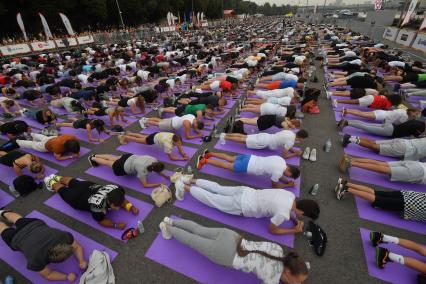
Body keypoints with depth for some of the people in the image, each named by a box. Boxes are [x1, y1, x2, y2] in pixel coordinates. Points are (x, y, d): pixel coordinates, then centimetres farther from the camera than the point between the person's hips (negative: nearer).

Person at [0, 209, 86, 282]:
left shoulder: (64, 236, -40)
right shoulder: (36, 259, -44)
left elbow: (77, 246, -22)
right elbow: (48, 274, -26)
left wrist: (81, 261, -36)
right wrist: (67, 277, -32)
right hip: (17, 237, -3)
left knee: (20, 220, 34)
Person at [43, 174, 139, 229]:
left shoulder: (117, 189, -35)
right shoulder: (97, 205, -49)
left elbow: (122, 200, -13)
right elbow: (100, 221, -30)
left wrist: (131, 207, -30)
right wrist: (116, 225, -41)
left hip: (91, 186, 4)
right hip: (77, 198, -4)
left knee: (74, 182, 34)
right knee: (64, 191, 29)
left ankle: (57, 177, 63)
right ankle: (51, 182, 59)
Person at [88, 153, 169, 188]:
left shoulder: (154, 161, -24)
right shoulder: (142, 170, -40)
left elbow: (159, 171, -5)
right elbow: (145, 185, -30)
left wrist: (166, 176, -19)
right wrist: (159, 184, -35)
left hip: (130, 157, 5)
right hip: (122, 168, -5)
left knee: (113, 158, 32)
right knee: (108, 163, 25)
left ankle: (96, 155, 56)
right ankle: (92, 158, 52)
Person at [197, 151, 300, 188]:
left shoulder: (281, 160, 5)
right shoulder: (278, 171, -18)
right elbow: (274, 186, -2)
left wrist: (287, 181, 13)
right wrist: (289, 185, 6)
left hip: (249, 158, 7)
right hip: (247, 166, -7)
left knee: (230, 158, 22)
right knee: (226, 165, 6)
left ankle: (209, 153, 30)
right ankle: (204, 160, 13)